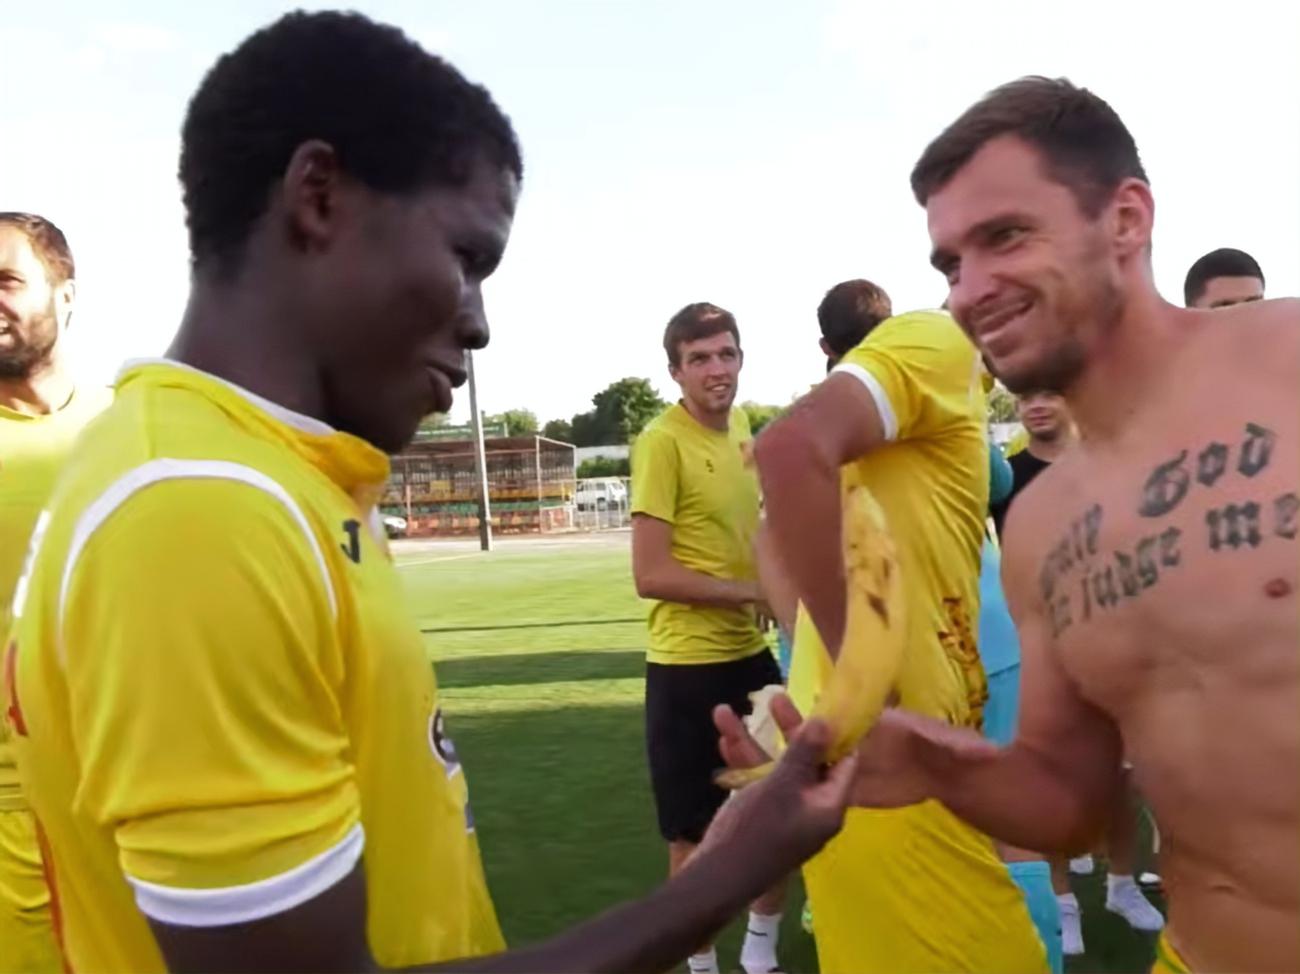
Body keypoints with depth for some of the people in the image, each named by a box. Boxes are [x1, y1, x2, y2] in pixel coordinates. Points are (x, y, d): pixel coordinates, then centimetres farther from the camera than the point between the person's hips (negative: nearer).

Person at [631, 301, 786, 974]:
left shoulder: (741, 426, 7)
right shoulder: (662, 440, -17)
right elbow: (650, 575, -22)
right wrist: (755, 590, -18)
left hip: (750, 651, 8)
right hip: (688, 664, -8)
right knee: (696, 835, 7)